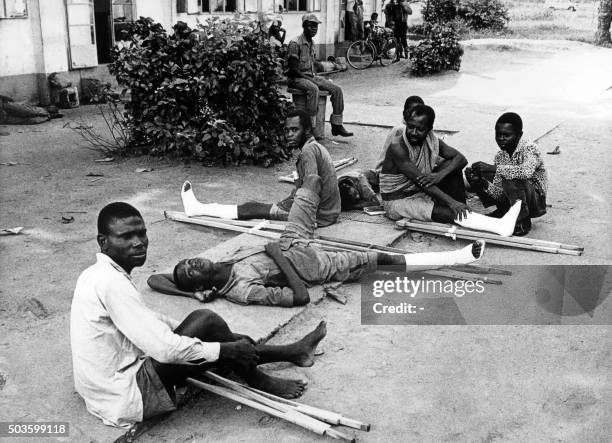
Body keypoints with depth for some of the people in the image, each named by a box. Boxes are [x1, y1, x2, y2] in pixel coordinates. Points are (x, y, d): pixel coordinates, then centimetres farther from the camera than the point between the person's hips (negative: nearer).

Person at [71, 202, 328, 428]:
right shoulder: (112, 283, -25)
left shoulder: (97, 275, 7)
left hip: (109, 388, 10)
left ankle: (291, 353, 23)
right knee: (206, 320, -15)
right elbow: (164, 348, -28)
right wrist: (227, 349, -16)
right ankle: (259, 382, 7)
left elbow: (147, 320, 18)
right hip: (126, 399, -10)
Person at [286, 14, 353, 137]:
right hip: (296, 78, -8)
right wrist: (309, 78, -19)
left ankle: (336, 125, -5)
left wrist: (315, 76, 3)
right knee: (313, 89, -39)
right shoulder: (295, 43, -11)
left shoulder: (311, 44, 15)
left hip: (311, 77, 8)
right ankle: (310, 126, -38)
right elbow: (293, 69, -16)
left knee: (337, 89, -8)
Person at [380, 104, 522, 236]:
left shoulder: (431, 140, -4)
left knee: (451, 165, -9)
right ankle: (500, 226, -31)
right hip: (397, 202, -7)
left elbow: (461, 158, -3)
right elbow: (419, 180, -29)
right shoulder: (397, 146, -25)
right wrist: (451, 202, -34)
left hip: (423, 192, 7)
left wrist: (440, 175, -25)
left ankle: (463, 215, -15)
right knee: (445, 212, -28)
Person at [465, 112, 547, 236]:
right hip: (512, 200, 6)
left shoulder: (530, 148, -17)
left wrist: (492, 168, -42)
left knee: (512, 179, -34)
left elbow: (527, 172, -42)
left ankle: (522, 221, -14)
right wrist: (480, 183, -26)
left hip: (536, 202, -6)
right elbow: (498, 193, -6)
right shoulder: (500, 156, 0)